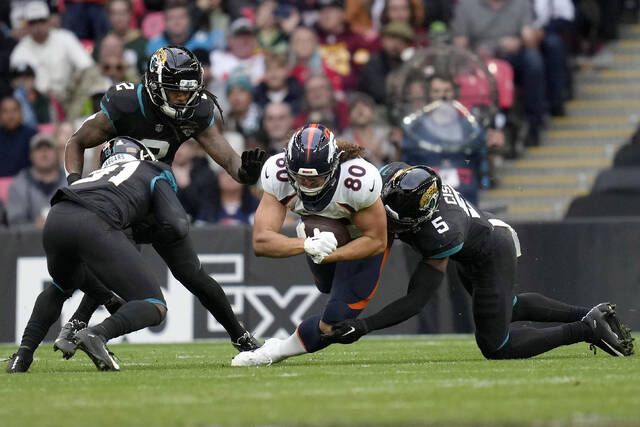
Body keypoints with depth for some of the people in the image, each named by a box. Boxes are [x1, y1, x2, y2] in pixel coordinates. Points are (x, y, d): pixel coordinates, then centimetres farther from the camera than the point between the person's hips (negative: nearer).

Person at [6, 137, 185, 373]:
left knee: (62, 287, 38)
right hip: (94, 226, -6)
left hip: (55, 220, 6)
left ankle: (23, 353, 22)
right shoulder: (154, 175, 27)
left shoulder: (99, 174, 41)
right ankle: (97, 334, -24)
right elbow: (177, 227, 11)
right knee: (155, 308, 1)